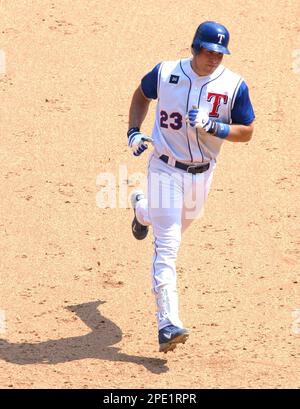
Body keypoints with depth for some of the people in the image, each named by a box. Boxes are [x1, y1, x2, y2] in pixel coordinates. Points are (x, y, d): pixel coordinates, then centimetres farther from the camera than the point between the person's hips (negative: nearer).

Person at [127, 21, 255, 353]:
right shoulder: (165, 73, -8)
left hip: (202, 174, 3)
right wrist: (133, 131, 0)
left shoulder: (234, 85, -9)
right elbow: (142, 94, 13)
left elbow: (246, 132, -6)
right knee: (167, 248, -12)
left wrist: (211, 126, -23)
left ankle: (143, 209, 63)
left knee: (179, 224, 28)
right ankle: (168, 325, -17)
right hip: (165, 170, -3)